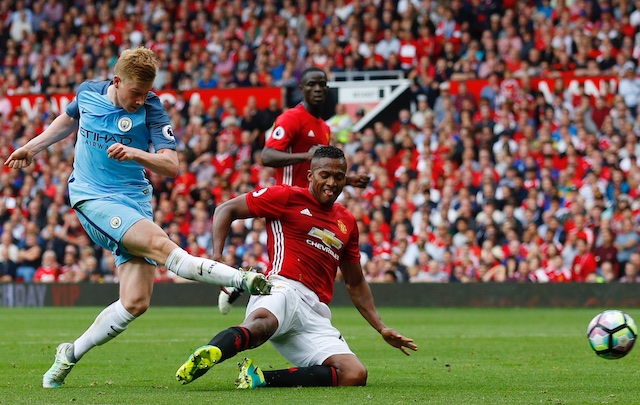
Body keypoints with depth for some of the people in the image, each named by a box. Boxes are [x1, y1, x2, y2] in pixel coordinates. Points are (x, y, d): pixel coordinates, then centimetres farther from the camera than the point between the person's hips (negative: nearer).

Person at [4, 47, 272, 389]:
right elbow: (70, 119, 26)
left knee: (136, 302, -9)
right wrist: (33, 147, 33)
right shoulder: (88, 93, 0)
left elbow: (171, 166, -17)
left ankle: (71, 354, 9)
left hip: (135, 203, 1)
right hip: (91, 198, -1)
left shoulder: (151, 110, -8)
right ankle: (241, 280, -36)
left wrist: (135, 153, -34)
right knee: (158, 243, -29)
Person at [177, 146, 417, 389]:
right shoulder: (287, 197, 8)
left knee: (355, 375, -21)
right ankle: (207, 355, -70)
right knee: (262, 322, -44)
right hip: (283, 287, -6)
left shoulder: (347, 222, 25)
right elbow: (226, 210, 7)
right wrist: (216, 258, -9)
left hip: (316, 314, 6)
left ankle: (260, 378, -27)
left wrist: (381, 328, 27)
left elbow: (355, 284, 34)